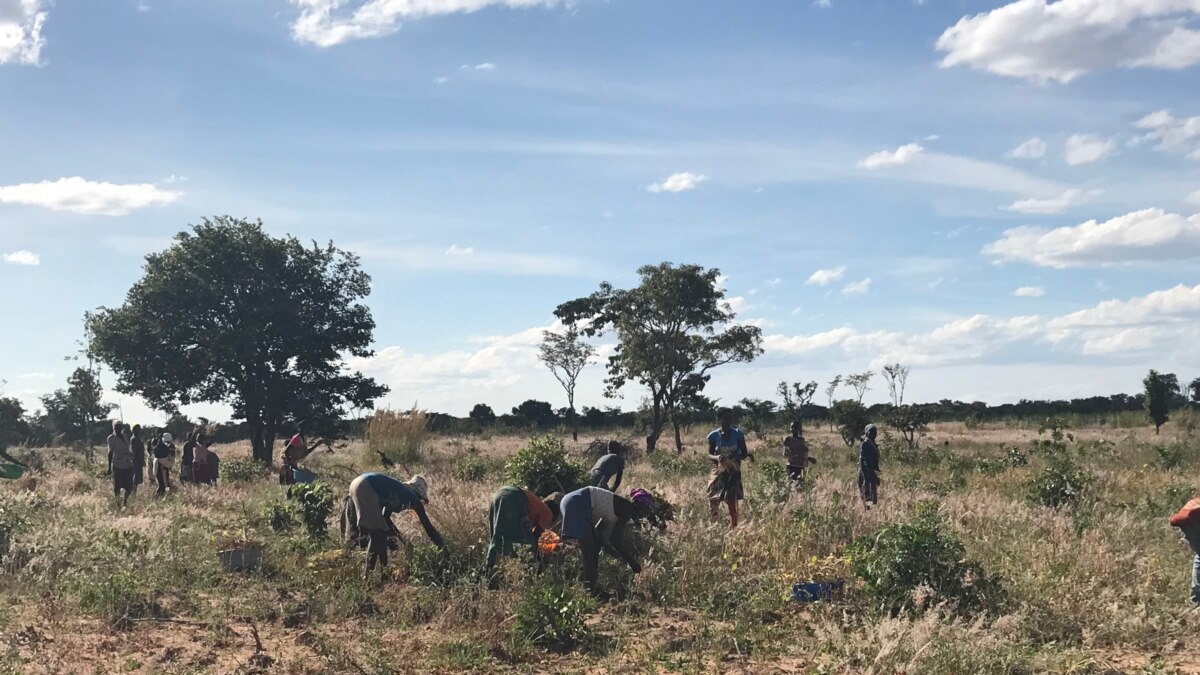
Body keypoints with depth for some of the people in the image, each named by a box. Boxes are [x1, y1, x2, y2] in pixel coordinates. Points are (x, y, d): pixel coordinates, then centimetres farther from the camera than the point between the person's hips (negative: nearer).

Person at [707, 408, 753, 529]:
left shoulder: (738, 434, -6)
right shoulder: (714, 436, -6)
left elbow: (744, 453, 1)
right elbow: (709, 455, 1)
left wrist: (736, 457, -22)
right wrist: (717, 457, -23)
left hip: (734, 473, 0)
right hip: (718, 472, 0)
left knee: (733, 503, -3)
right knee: (713, 502, -2)